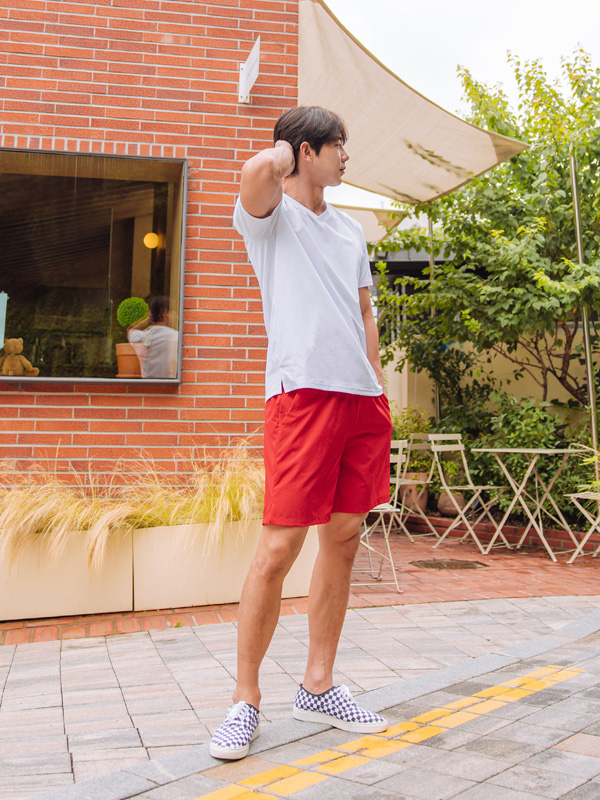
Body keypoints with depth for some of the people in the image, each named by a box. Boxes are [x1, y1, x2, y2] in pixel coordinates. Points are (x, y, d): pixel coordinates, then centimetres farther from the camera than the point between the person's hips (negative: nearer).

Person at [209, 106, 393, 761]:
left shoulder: (351, 231, 23)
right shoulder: (271, 214, 3)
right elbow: (258, 171, -21)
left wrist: (380, 389, 16)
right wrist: (285, 153, 3)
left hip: (361, 397, 7)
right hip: (302, 390, -7)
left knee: (343, 540, 8)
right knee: (279, 546, -9)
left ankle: (318, 687, 20)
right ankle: (246, 700, 6)